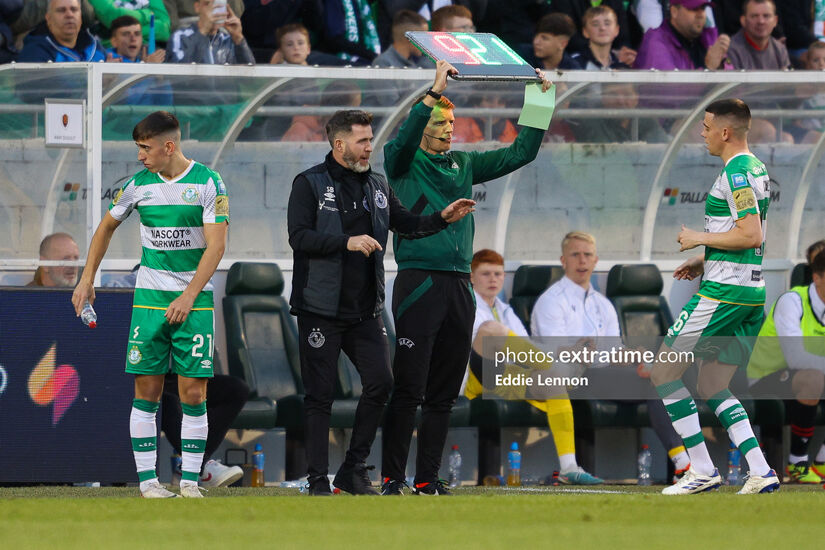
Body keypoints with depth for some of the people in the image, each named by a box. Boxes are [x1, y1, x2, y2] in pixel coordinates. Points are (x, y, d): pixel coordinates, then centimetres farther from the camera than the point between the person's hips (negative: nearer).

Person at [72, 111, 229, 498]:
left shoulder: (208, 183, -6)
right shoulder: (138, 185, 4)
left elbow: (216, 245, -10)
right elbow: (107, 226, 20)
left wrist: (188, 297, -17)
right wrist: (87, 279, 15)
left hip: (195, 299, -2)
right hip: (149, 297, 2)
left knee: (193, 391, -4)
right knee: (147, 390, -2)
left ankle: (190, 481, 0)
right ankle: (147, 480, 1)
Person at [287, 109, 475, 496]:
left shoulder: (377, 186, 13)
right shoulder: (310, 184, -5)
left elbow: (407, 224, 21)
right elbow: (299, 237, -15)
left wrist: (442, 218, 4)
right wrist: (347, 242, -24)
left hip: (365, 311, 5)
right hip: (321, 309, -5)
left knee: (380, 383, -2)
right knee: (320, 395, -1)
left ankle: (353, 471, 11)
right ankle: (318, 481, 5)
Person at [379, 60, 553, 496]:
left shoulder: (464, 165, 18)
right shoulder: (405, 163, 3)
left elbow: (520, 153, 18)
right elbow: (403, 140, -20)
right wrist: (434, 92, -27)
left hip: (459, 286, 6)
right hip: (418, 283, -6)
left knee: (444, 393, 7)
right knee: (408, 389, -8)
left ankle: (428, 479, 11)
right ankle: (391, 478, -5)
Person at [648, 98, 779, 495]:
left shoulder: (736, 173, -15)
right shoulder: (756, 168, 16)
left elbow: (751, 236, -23)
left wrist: (699, 239, -11)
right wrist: (704, 260, 21)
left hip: (724, 292, -10)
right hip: (752, 293, 10)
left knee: (663, 371, -2)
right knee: (712, 387, 14)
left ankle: (702, 470, -6)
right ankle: (760, 472, 1)